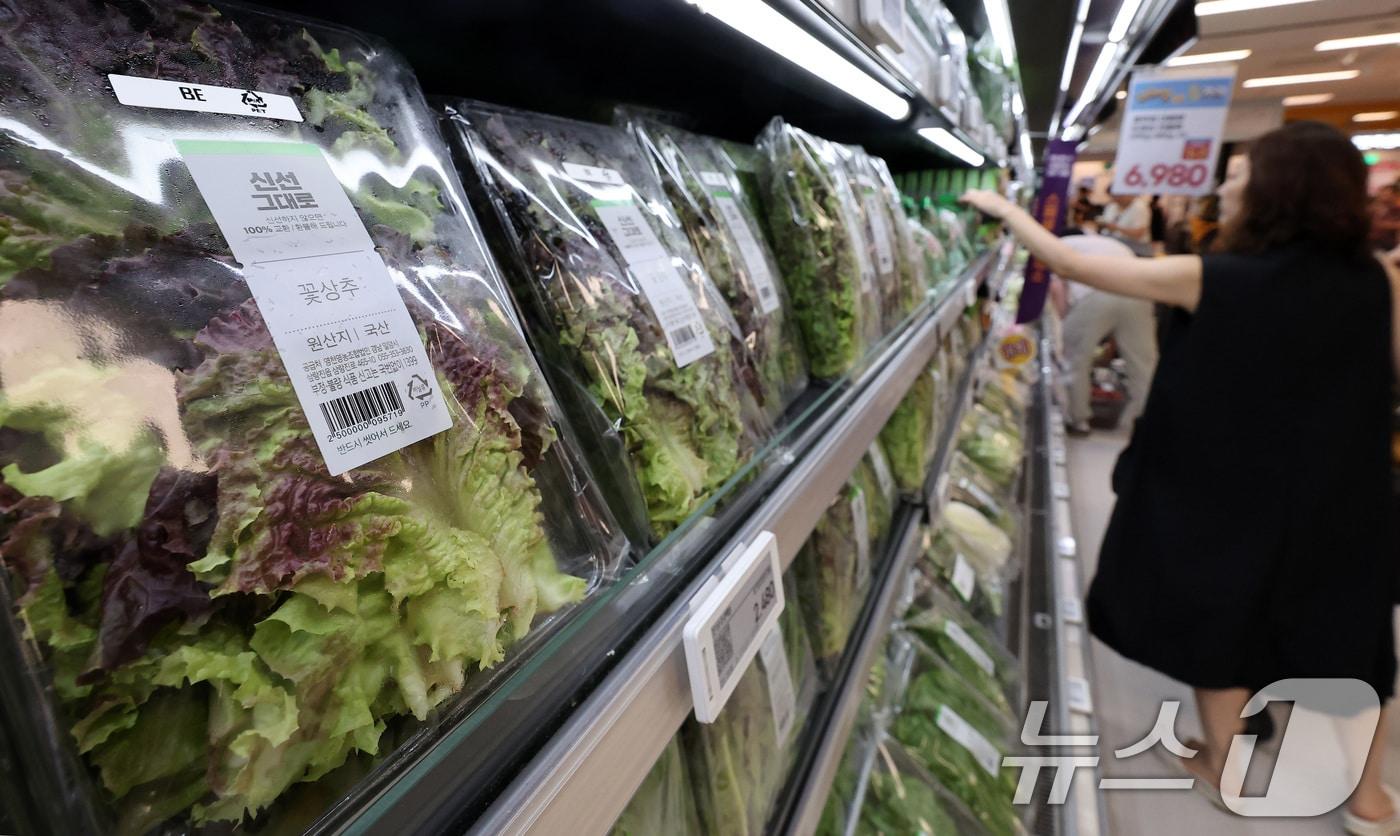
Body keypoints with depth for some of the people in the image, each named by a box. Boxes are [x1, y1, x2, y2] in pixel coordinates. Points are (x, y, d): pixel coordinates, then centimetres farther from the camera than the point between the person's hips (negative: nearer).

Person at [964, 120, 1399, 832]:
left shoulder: (1207, 279, -19)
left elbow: (1072, 264, -14)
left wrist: (1004, 210, -3)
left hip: (1226, 486, -3)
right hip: (1340, 491, 4)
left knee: (1221, 617, 17)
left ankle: (1221, 768, 35)